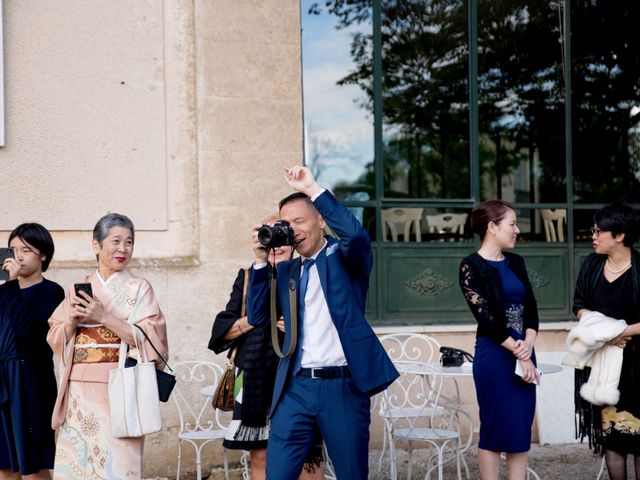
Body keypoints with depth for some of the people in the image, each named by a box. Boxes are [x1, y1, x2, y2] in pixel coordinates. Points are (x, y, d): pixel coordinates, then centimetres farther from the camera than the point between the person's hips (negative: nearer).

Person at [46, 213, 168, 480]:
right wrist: (73, 321, -9)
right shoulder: (78, 287, 12)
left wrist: (104, 317, -14)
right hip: (78, 390, 3)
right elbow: (55, 338, 11)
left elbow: (150, 337, -8)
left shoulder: (138, 288, 3)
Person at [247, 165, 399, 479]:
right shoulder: (285, 270, 16)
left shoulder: (344, 258, 2)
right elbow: (257, 317, 9)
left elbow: (356, 235, -21)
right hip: (296, 387, 4)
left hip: (343, 386, -4)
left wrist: (312, 189, -19)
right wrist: (262, 261, 0)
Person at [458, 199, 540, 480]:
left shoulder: (515, 262, 11)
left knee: (521, 428, 8)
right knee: (496, 428, 0)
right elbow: (486, 318, -14)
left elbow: (530, 307, 7)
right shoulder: (471, 266, -9)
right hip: (494, 355, -6)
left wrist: (528, 345, -11)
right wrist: (519, 354, -14)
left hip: (524, 352, 7)